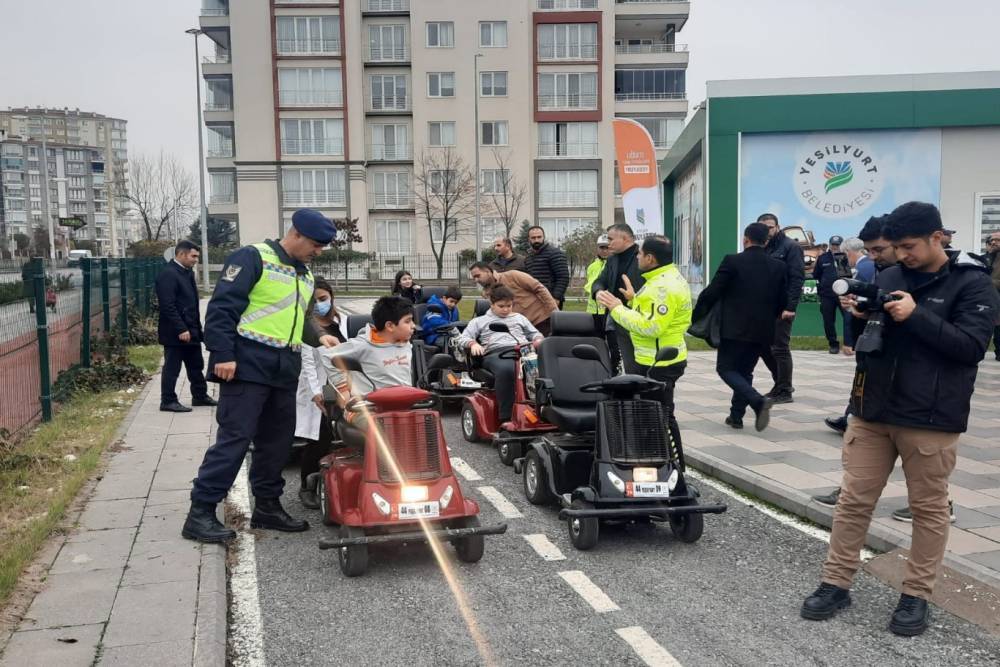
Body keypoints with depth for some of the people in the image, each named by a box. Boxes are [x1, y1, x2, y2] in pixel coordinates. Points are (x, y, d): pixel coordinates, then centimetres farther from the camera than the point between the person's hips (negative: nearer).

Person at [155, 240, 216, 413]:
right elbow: (168, 306, -22)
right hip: (176, 332, -9)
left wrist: (197, 327, 15)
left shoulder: (187, 272, 13)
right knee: (172, 367, 1)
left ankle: (200, 395, 27)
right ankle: (168, 401, 9)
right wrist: (181, 329, -24)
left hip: (191, 330, 9)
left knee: (196, 365, 16)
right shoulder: (168, 274, -16)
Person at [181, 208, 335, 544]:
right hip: (248, 365, -8)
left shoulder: (306, 275, 20)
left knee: (277, 440, 11)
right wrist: (223, 353, -19)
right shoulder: (253, 258, -7)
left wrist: (319, 337, 11)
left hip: (285, 371, 8)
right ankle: (200, 513, -2)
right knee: (234, 438, -9)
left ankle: (267, 506, 23)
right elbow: (222, 306, -13)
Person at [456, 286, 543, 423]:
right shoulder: (479, 321, 29)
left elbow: (535, 333, 35)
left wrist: (538, 340, 10)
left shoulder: (519, 318, 37)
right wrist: (473, 343, -5)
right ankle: (506, 418, -38)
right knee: (505, 369, -42)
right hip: (495, 353, -2)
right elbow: (463, 338, 19)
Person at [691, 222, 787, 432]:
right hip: (764, 330, 5)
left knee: (726, 369, 3)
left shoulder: (732, 261, -9)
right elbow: (783, 302, 8)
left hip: (736, 328, -5)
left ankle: (758, 401, -17)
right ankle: (736, 415, 19)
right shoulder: (779, 266, 4)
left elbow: (711, 292, -8)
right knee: (744, 371, 18)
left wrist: (696, 316, 5)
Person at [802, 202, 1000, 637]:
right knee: (854, 500, 8)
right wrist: (859, 318, -8)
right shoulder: (888, 277, 8)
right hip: (872, 410, 4)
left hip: (930, 419, -4)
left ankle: (916, 595, 21)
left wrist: (917, 316, -22)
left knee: (928, 508, 9)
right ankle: (836, 584, 18)